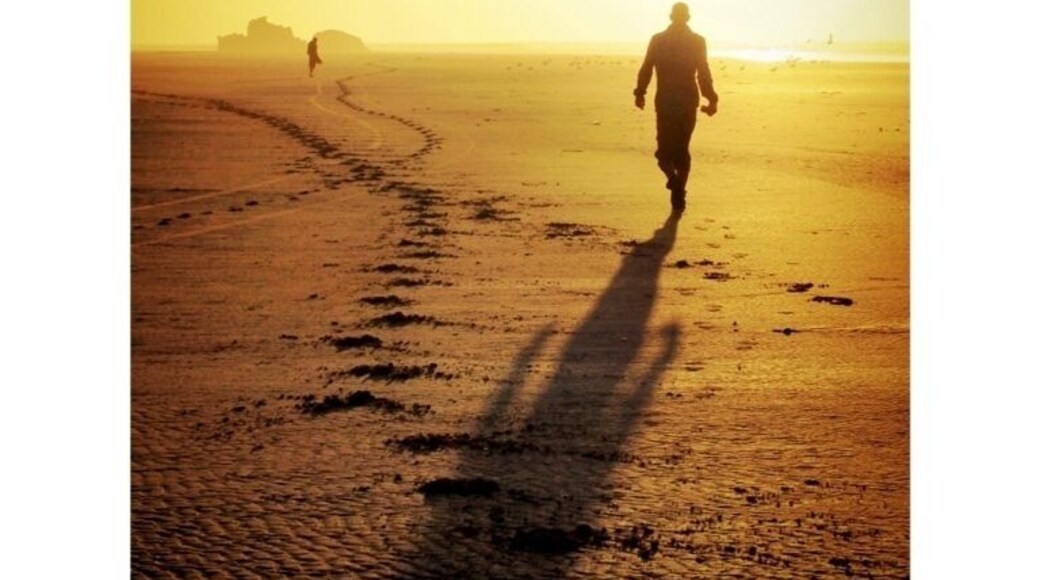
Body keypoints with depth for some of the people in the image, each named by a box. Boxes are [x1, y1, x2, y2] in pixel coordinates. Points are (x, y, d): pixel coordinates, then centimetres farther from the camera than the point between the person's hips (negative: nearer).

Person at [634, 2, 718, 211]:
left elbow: (646, 70, -1)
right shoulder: (697, 41, -2)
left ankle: (672, 175, -24)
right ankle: (678, 197, 8)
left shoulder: (658, 40, -1)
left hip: (665, 102, -1)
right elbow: (703, 75, -7)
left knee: (665, 148, 8)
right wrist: (711, 99, -3)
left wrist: (640, 94, 11)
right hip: (688, 102, 1)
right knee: (682, 149, 12)